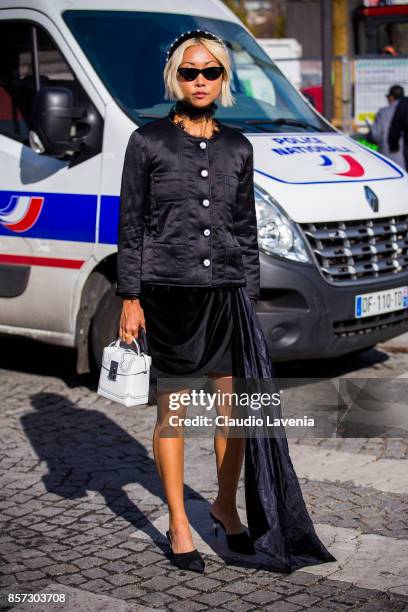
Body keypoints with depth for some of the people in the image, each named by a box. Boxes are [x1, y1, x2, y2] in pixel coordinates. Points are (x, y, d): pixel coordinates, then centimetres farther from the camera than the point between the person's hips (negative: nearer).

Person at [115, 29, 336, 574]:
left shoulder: (237, 147, 10)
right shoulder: (148, 141, 0)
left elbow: (246, 229, 14)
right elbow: (131, 226, 0)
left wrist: (250, 293, 10)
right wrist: (130, 298, -4)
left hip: (228, 293, 3)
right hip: (170, 293, -3)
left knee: (233, 408, 4)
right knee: (173, 408, 4)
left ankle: (227, 506, 25)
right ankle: (178, 524, 16)